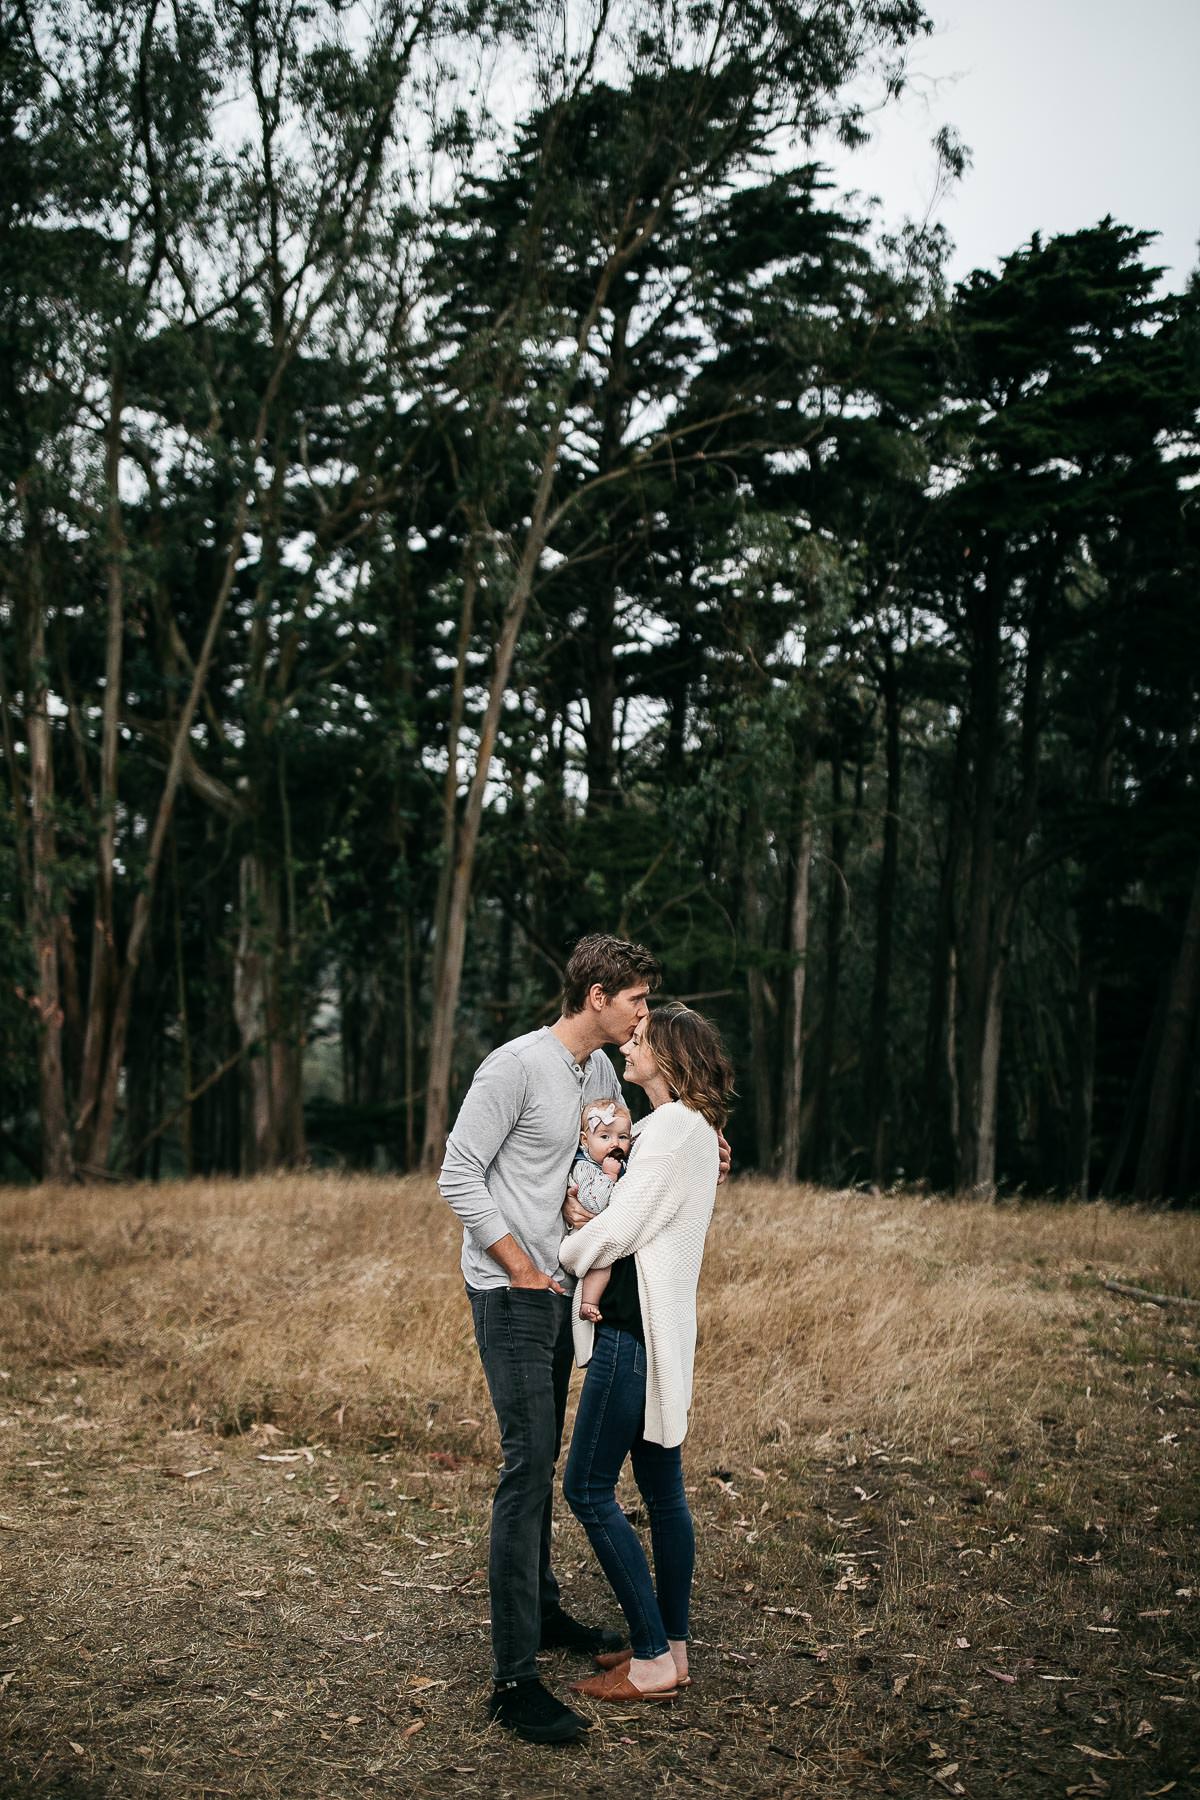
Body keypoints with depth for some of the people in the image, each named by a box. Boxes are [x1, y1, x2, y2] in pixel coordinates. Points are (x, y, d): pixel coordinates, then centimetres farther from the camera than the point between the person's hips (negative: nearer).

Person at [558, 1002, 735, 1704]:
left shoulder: (673, 1127, -17)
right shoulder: (692, 1127, 14)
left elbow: (617, 1230, -19)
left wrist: (552, 1256, -4)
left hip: (635, 1329, -10)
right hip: (660, 1329, 10)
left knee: (588, 1489, -2)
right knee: (663, 1491, 15)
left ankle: (652, 1663, 4)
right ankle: (672, 1647, 24)